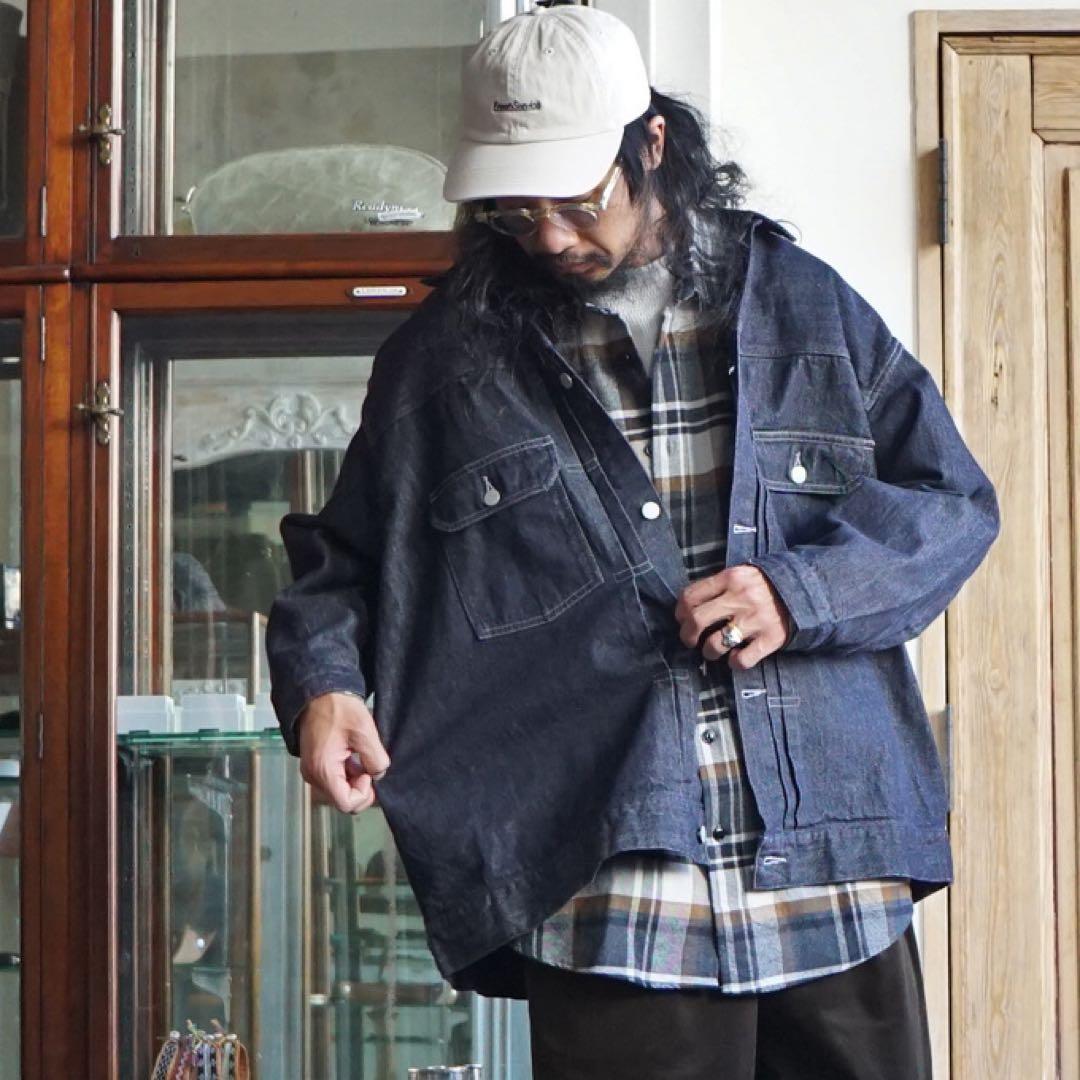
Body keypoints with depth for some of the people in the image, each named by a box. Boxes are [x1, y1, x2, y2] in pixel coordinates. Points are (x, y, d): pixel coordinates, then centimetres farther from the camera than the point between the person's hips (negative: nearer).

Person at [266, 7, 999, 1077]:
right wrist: (320, 680, -9)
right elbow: (343, 555, 13)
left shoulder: (801, 305, 9)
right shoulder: (450, 354, 7)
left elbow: (956, 503, 9)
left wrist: (801, 592, -8)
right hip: (608, 899, -1)